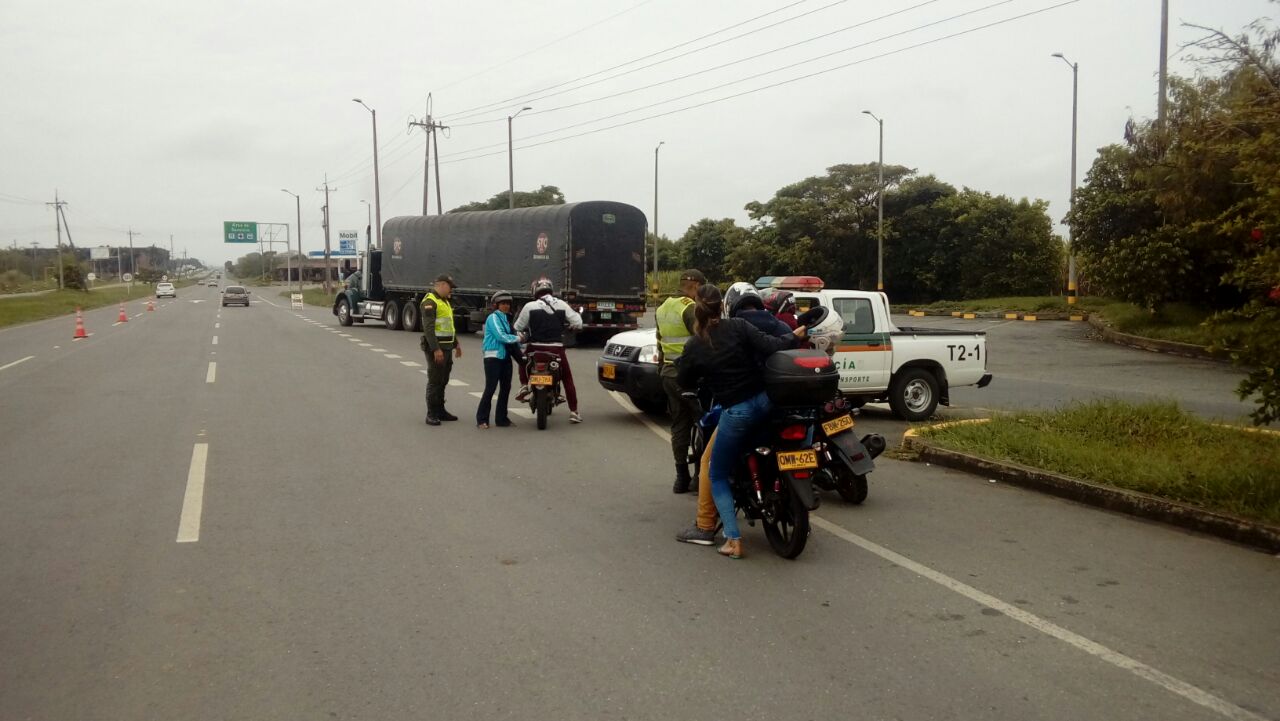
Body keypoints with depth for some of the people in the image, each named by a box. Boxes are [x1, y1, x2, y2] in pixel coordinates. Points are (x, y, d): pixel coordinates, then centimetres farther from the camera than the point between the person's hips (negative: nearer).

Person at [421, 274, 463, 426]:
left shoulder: (445, 301, 19)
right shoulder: (430, 302, -13)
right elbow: (428, 328, -21)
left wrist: (456, 344, 26)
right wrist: (436, 349, -26)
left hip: (447, 347, 9)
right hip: (436, 348, -9)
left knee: (443, 381, 13)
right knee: (434, 381, -6)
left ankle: (440, 411, 21)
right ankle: (431, 414, -2)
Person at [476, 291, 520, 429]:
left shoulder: (507, 318, 17)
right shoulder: (493, 317, -7)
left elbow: (509, 336, 13)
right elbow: (500, 336, -18)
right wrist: (518, 338, -12)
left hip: (505, 357, 8)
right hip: (493, 357, -8)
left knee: (506, 387, 8)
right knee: (490, 388, -8)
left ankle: (501, 417, 17)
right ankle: (481, 419, -2)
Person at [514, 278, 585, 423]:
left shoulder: (530, 306, -3)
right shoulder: (561, 304, 2)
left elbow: (518, 327, 3)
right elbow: (578, 323, 1)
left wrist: (524, 333, 25)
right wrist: (570, 326, 23)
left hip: (536, 348, 0)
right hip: (557, 348, 1)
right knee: (567, 378, 12)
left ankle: (524, 386, 10)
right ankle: (573, 412, 7)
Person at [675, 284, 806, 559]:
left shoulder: (694, 346, -3)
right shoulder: (738, 327, -5)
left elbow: (683, 382, 9)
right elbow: (770, 346, -12)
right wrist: (794, 337, 6)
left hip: (735, 413, -1)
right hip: (765, 402, 1)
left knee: (718, 476, 14)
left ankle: (733, 539, 1)